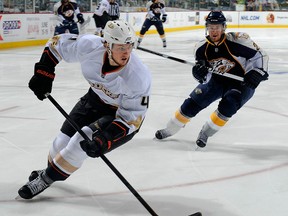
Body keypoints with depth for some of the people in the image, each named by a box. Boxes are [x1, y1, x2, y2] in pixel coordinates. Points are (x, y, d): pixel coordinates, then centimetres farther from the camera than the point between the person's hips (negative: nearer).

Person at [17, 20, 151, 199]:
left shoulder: (139, 76, -34)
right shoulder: (90, 46, -27)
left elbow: (132, 117, -27)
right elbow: (58, 43, -7)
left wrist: (105, 138, -37)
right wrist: (43, 72, -11)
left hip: (124, 113, -4)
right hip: (97, 98, 5)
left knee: (84, 141, -19)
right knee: (65, 139, 6)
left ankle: (47, 177, 3)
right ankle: (51, 168, 40)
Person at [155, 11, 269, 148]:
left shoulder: (237, 41, -24)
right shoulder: (202, 47, -9)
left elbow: (260, 55, -15)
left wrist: (258, 72, -30)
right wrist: (199, 72, -25)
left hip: (242, 82, -4)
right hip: (217, 81, 4)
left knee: (229, 104, -31)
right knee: (193, 102, -4)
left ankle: (205, 133, -10)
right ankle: (169, 130, 17)